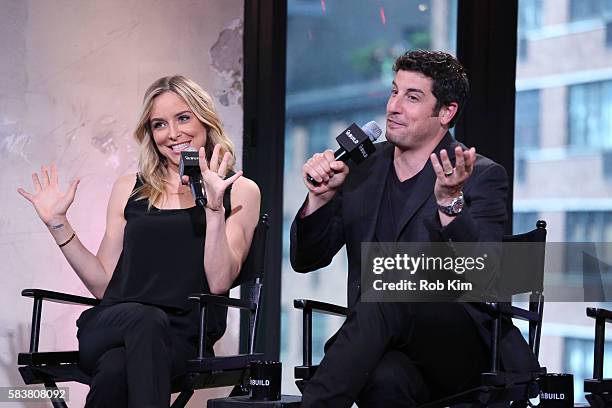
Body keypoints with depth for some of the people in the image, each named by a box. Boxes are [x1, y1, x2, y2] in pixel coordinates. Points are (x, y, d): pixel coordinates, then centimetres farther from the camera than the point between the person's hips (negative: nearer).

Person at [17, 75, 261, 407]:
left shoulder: (239, 191, 12)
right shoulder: (129, 190, 20)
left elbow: (219, 283, -2)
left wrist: (214, 207, -12)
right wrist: (58, 224, 12)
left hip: (183, 335, -2)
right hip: (109, 326, 2)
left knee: (117, 368, -38)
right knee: (144, 319, -38)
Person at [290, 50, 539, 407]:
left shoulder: (483, 177, -2)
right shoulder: (361, 169, 12)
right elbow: (306, 261, 11)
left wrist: (450, 202, -32)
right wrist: (321, 196, -7)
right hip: (380, 348, 2)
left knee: (390, 296, -33)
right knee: (385, 379, -36)